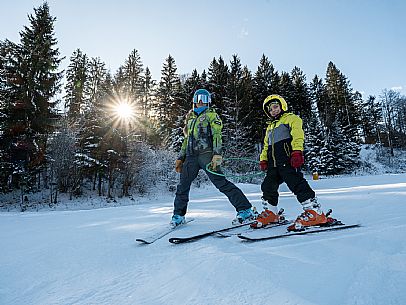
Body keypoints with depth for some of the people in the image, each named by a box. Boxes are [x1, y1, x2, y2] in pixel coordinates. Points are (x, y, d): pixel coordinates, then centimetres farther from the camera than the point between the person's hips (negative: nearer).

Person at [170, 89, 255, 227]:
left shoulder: (211, 114, 7)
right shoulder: (190, 118, 26)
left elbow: (217, 135, -5)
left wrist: (217, 155, -19)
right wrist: (180, 158, 22)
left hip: (206, 154, -6)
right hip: (191, 156, 6)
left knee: (221, 183, -14)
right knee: (183, 186, 6)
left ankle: (245, 210, -10)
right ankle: (178, 215, 22)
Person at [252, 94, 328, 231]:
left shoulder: (291, 118, 8)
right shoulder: (270, 126, 32)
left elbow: (297, 135, -8)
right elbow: (266, 145, 33)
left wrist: (297, 152, -23)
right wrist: (263, 159, 19)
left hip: (288, 160, -8)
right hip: (273, 164, 8)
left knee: (297, 184, -18)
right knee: (268, 186, 8)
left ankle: (315, 212, -13)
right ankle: (270, 212, 23)